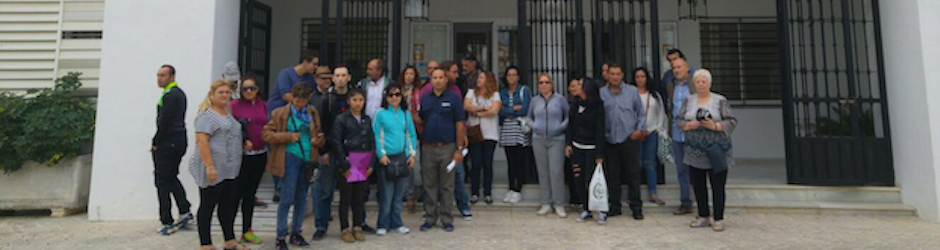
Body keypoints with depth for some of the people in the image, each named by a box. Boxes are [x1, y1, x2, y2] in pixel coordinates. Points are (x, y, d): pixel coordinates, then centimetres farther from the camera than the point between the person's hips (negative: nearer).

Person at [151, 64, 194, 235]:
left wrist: (155, 142, -10)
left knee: (162, 182, -2)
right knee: (172, 178, 19)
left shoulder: (170, 95, -15)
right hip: (180, 141, 9)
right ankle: (185, 212, 15)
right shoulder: (179, 93, 15)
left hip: (166, 144, -9)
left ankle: (166, 223, 3)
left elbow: (164, 122, -20)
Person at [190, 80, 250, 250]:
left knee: (229, 205, 13)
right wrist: (209, 166, -25)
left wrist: (244, 144, 8)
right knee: (207, 206, 3)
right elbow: (201, 141, -19)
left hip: (230, 170, 9)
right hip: (213, 171, -8)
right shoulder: (207, 115, -11)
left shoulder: (228, 114, 16)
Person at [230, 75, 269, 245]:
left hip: (260, 155, 5)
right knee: (238, 193, -3)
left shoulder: (263, 105, 8)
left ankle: (247, 230, 24)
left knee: (250, 193, 14)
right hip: (241, 155, -4)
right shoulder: (234, 105, -5)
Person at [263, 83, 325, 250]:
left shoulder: (312, 113, 11)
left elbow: (318, 135, 19)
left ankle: (296, 233, 24)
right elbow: (266, 134, -3)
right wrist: (289, 137, -12)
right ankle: (281, 236, 8)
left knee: (301, 199, 11)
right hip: (290, 158, -4)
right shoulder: (280, 113, 0)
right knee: (287, 199, -4)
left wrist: (317, 141, -4)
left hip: (308, 159, 4)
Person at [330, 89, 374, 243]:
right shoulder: (341, 119, -4)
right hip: (347, 163, -4)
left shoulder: (367, 119, 10)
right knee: (345, 198, 5)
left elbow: (372, 142, 10)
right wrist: (344, 165, -12)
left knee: (360, 197, 8)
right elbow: (336, 143, -8)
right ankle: (345, 230, 15)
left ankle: (357, 228, 19)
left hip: (363, 165, 4)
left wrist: (371, 164, 2)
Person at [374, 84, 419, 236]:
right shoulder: (381, 113, -1)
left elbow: (412, 135, 11)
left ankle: (396, 223, 20)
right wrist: (381, 154, -9)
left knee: (399, 193, 8)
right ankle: (383, 225, 12)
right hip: (387, 158, -3)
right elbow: (377, 136, -3)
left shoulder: (406, 114, 10)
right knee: (387, 193, -1)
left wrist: (412, 154, 4)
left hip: (403, 157, 4)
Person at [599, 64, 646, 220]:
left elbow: (641, 113, 9)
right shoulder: (601, 93, 5)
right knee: (612, 174, 7)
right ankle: (614, 206, 18)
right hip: (610, 140, 1)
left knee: (633, 173, 2)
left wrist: (640, 129, -3)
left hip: (629, 138, -1)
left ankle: (636, 207, 11)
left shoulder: (632, 91, 6)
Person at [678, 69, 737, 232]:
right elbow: (679, 120, 7)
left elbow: (732, 122, -2)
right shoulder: (689, 100, 9)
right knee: (698, 185, 8)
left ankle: (718, 219, 12)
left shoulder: (720, 100, 1)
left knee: (718, 186, 1)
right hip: (695, 151, 3)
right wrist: (689, 125, -12)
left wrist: (715, 126, -18)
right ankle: (703, 217, 22)